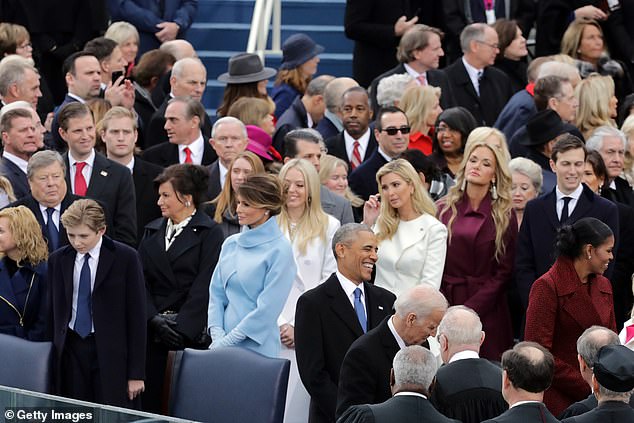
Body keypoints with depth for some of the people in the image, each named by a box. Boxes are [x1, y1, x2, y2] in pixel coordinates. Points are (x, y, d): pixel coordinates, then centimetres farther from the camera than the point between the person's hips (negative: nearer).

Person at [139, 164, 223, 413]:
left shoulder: (209, 233, -1)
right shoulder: (152, 231, 16)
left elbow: (203, 287, -9)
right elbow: (141, 280, 8)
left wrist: (181, 327, -16)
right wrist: (154, 318, -7)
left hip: (190, 333, -5)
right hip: (152, 331, 5)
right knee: (149, 400, -1)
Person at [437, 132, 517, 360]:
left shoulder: (504, 216, 3)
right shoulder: (444, 209, 7)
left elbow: (503, 273, 0)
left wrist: (469, 309, -11)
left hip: (487, 313, -1)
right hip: (446, 304, 1)